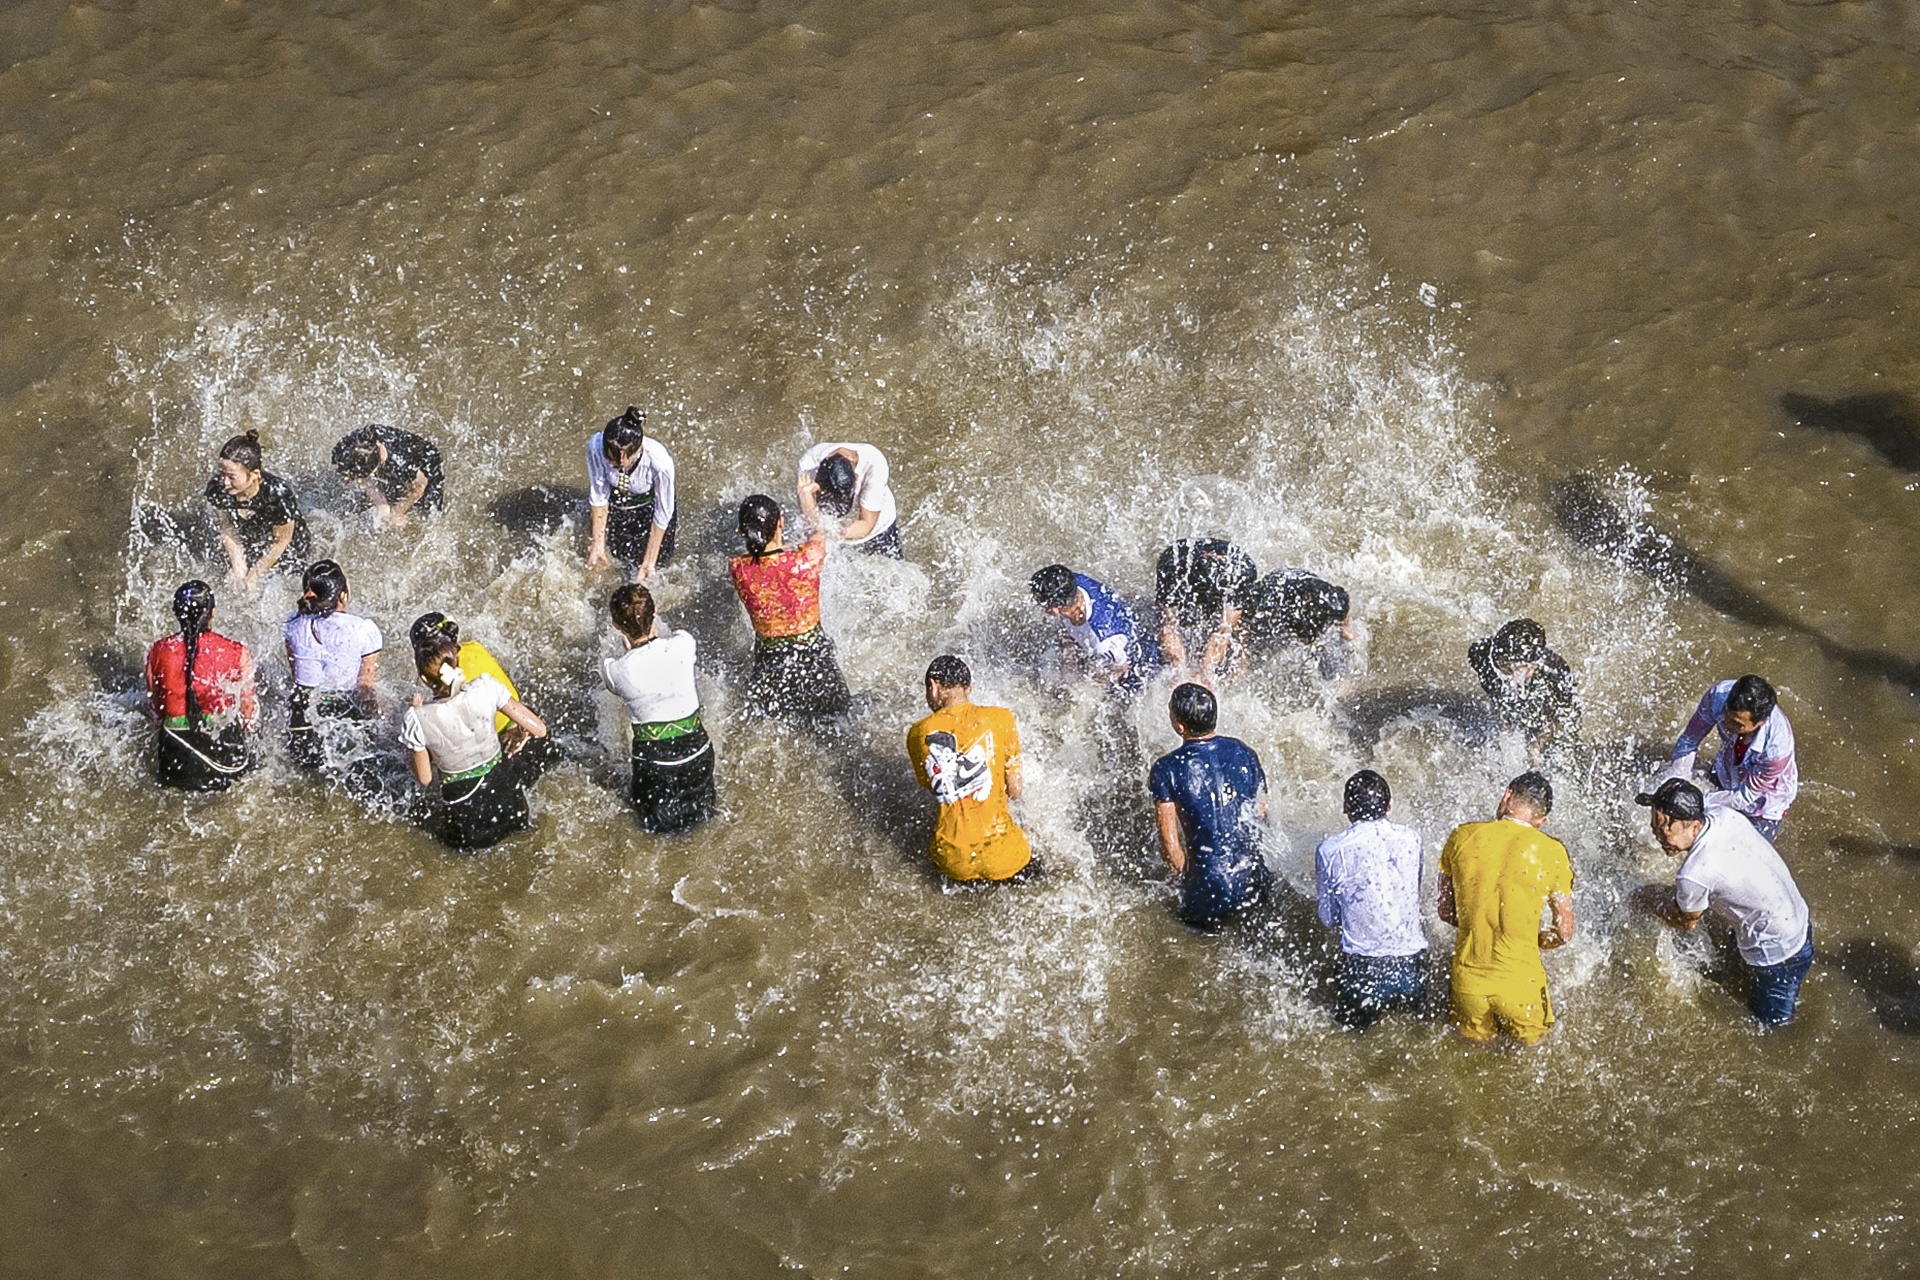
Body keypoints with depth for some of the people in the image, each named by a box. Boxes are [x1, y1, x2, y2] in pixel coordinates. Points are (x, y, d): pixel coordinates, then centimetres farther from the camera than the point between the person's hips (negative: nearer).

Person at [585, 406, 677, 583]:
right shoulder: (595, 447, -36)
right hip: (615, 499, 2)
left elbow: (661, 514, -25)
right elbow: (598, 495, -19)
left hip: (649, 503, -2)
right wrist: (598, 543, -12)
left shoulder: (660, 462, -41)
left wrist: (649, 563, -18)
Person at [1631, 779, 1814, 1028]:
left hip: (1778, 956, -9)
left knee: (1772, 1021, 16)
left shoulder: (1694, 875, -37)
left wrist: (1647, 899, 5)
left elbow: (1686, 920, -11)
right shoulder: (1724, 814, -16)